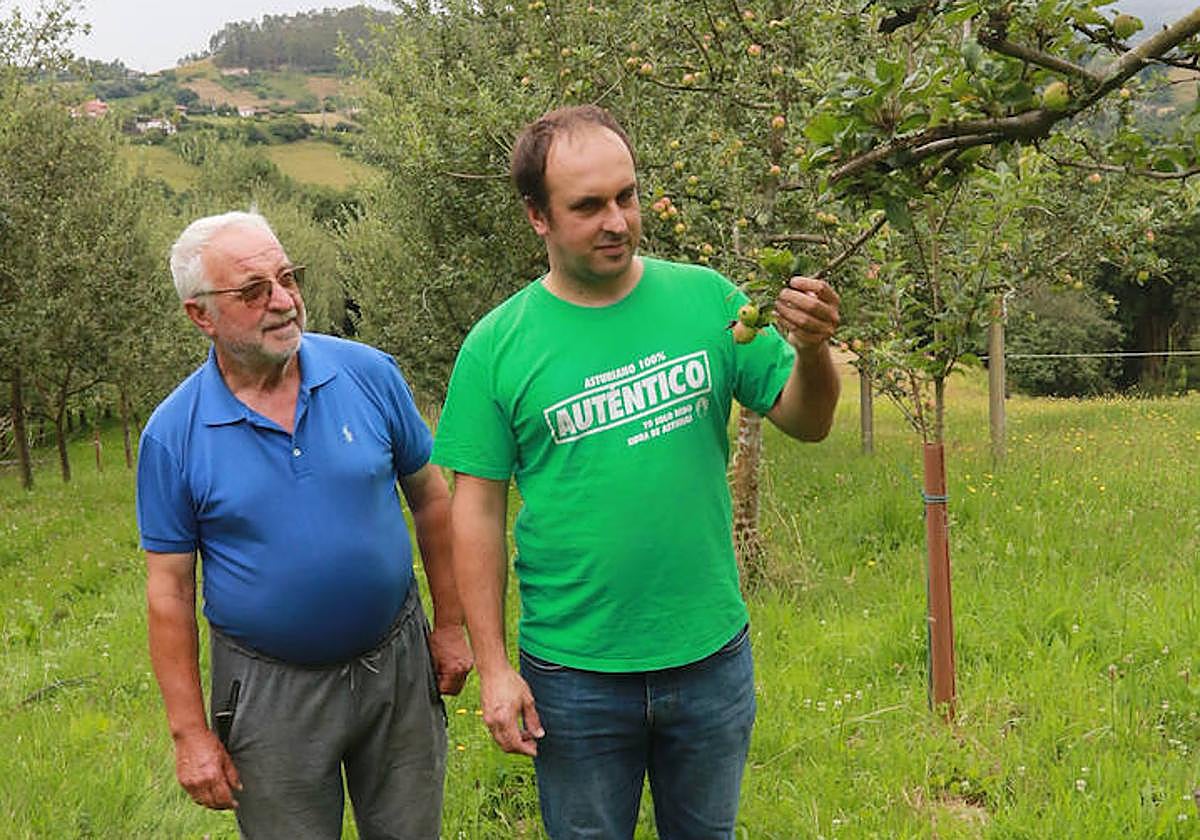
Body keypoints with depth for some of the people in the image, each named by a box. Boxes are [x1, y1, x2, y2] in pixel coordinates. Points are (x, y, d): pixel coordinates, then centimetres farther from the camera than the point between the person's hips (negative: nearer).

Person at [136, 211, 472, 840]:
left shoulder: (370, 374, -7)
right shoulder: (172, 434, -11)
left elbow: (430, 498, 3)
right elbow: (170, 590, -6)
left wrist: (450, 624, 5)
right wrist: (190, 733, -6)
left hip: (397, 664, 2)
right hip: (270, 691, -1)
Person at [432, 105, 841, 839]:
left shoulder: (706, 299, -4)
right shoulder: (497, 345, -9)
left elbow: (806, 421, -2)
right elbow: (478, 508, -6)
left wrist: (812, 350, -23)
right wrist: (493, 667, -7)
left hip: (712, 656, 2)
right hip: (574, 674, -2)